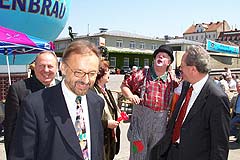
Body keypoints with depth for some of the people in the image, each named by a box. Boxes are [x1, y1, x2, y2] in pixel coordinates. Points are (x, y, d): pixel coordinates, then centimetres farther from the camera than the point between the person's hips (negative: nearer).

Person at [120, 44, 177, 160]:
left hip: (160, 124, 3)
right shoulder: (142, 74, -3)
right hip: (140, 121, -2)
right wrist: (130, 96, -12)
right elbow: (124, 85, 3)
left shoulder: (171, 80, 4)